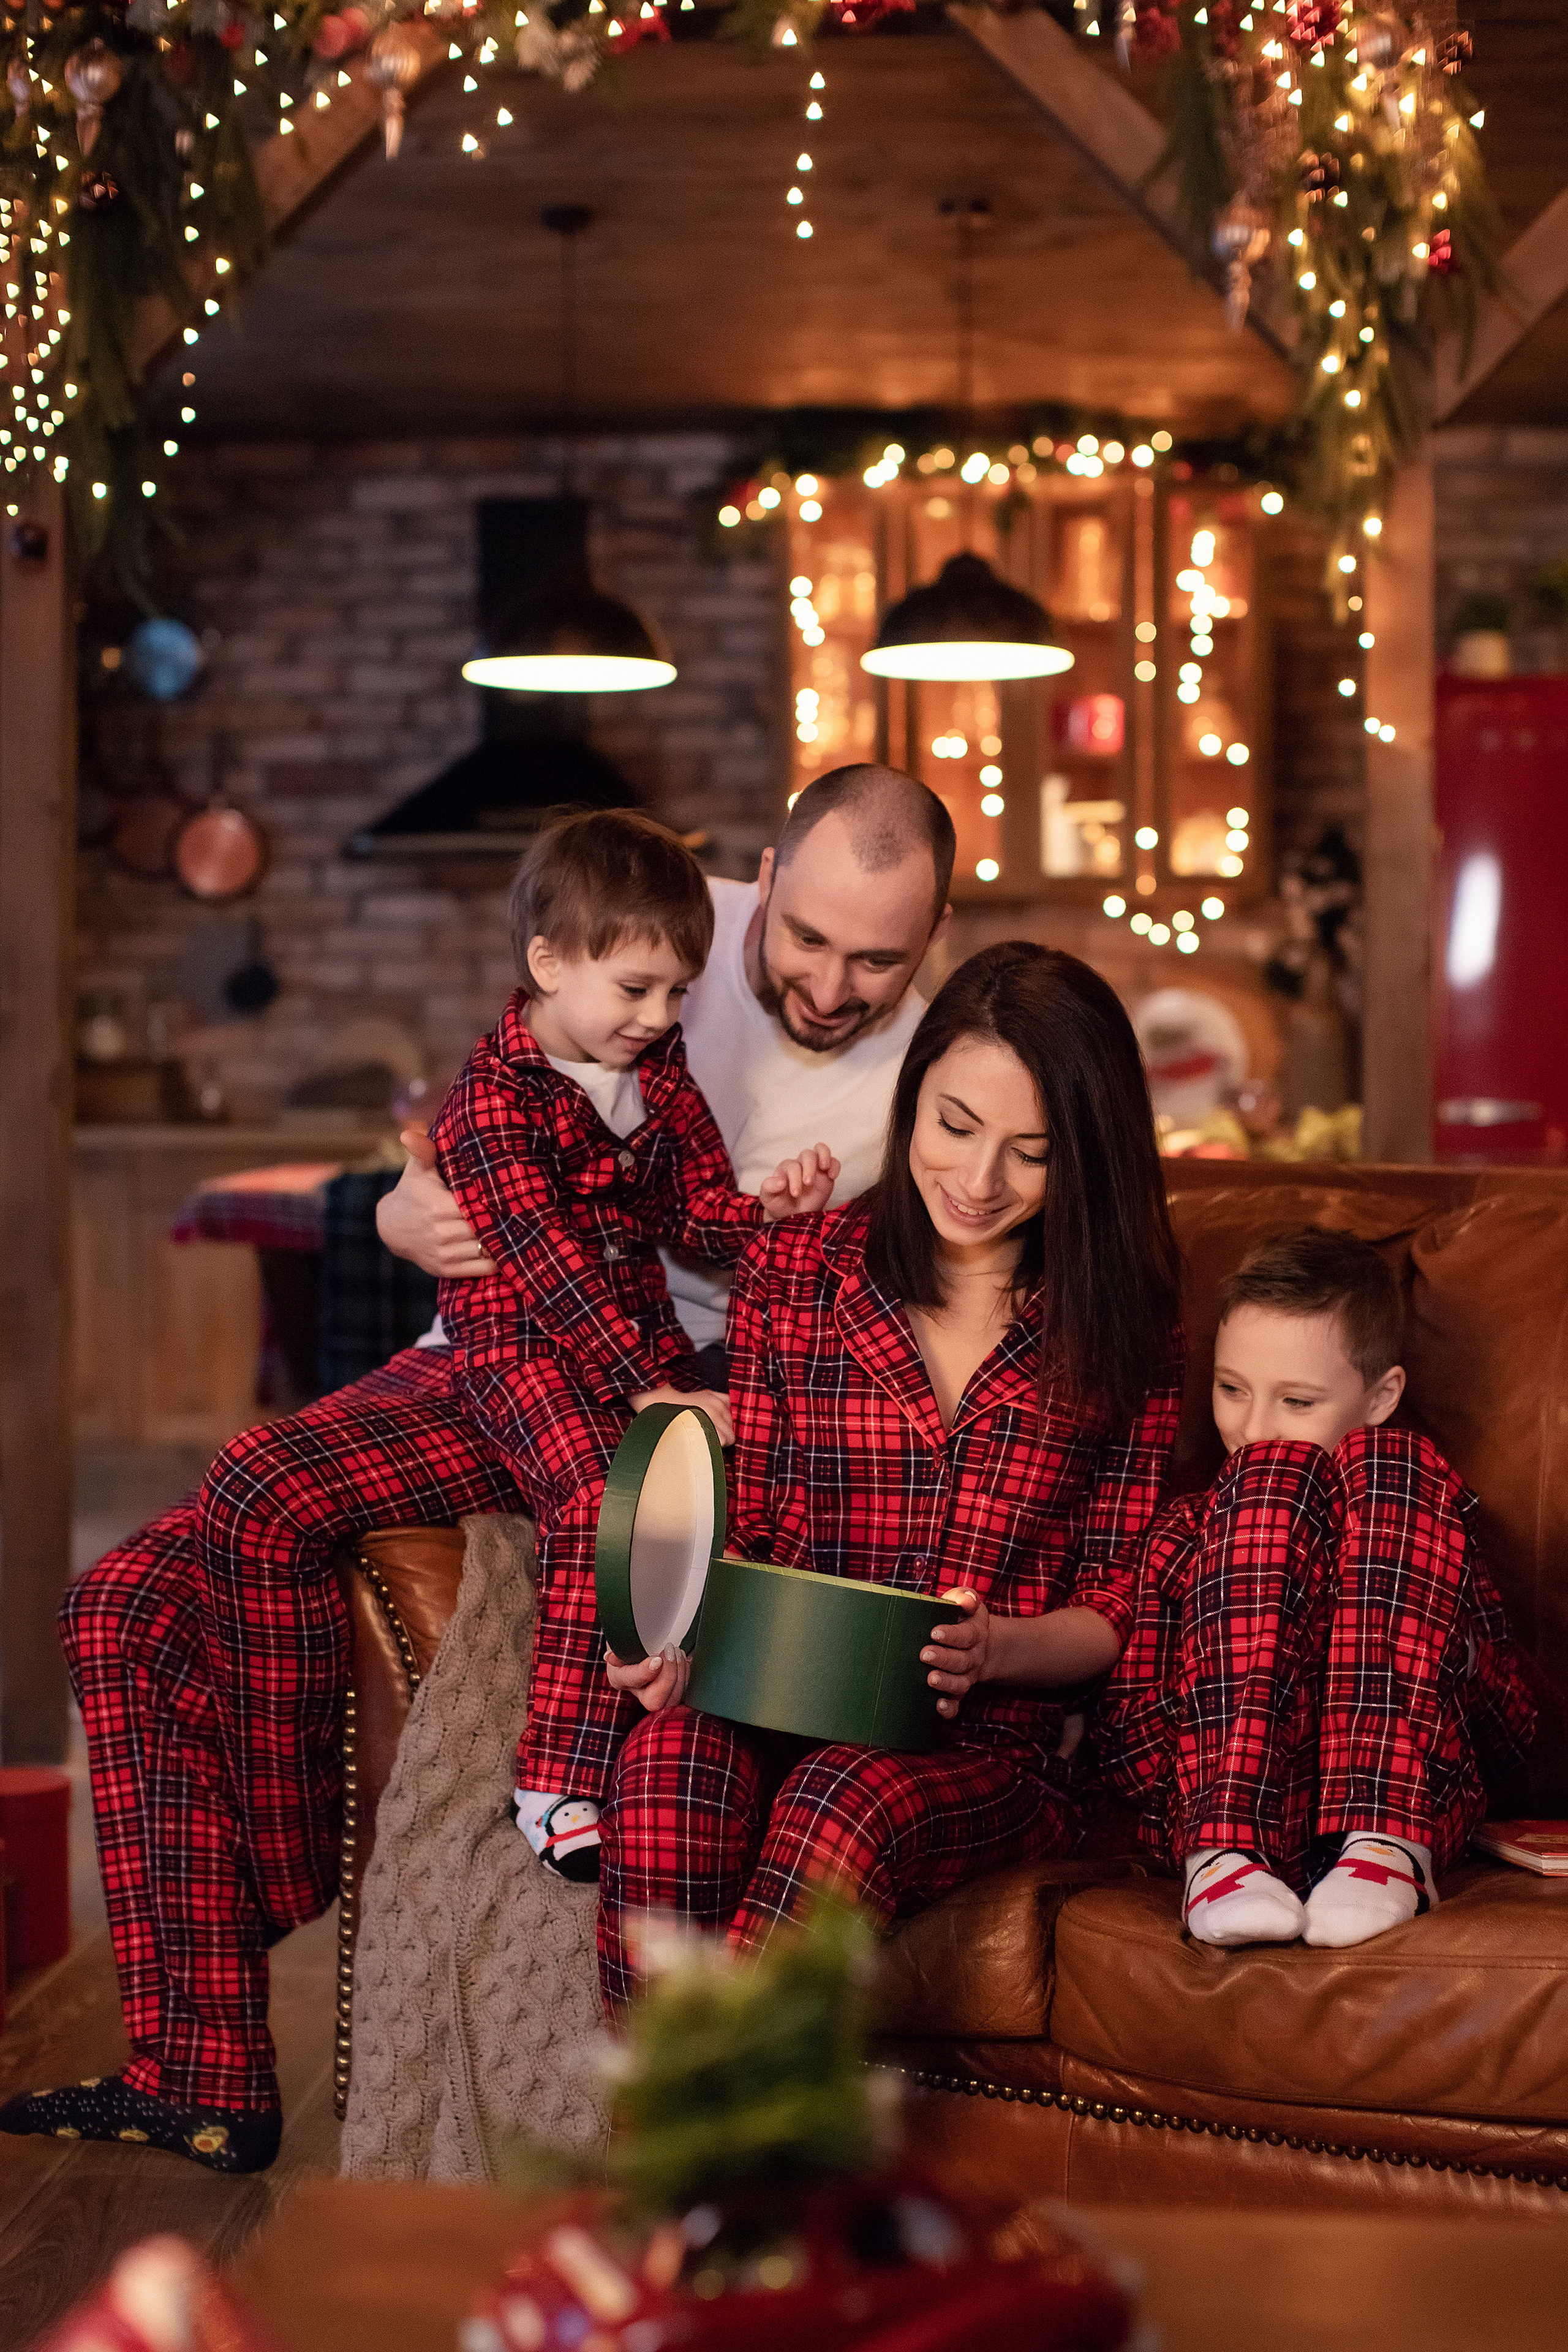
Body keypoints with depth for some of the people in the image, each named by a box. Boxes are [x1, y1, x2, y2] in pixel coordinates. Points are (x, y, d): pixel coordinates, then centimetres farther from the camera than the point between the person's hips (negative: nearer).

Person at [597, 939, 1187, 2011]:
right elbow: (742, 1527, 13)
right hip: (775, 1714, 1)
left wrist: (993, 1651, -14)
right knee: (671, 1758, -35)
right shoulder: (792, 1268, 12)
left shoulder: (1120, 1326, 9)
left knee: (845, 1799, -36)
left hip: (991, 1748, -1)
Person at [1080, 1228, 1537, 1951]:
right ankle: (1225, 1852, -35)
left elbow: (1512, 1730, 15)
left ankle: (1386, 1843, -30)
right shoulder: (1186, 1530, 30)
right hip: (1213, 1801, 0)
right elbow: (1122, 1735, 16)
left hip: (1411, 1797, 0)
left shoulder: (1420, 1501, 28)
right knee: (1271, 1477, -15)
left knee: (1394, 1468, -11)